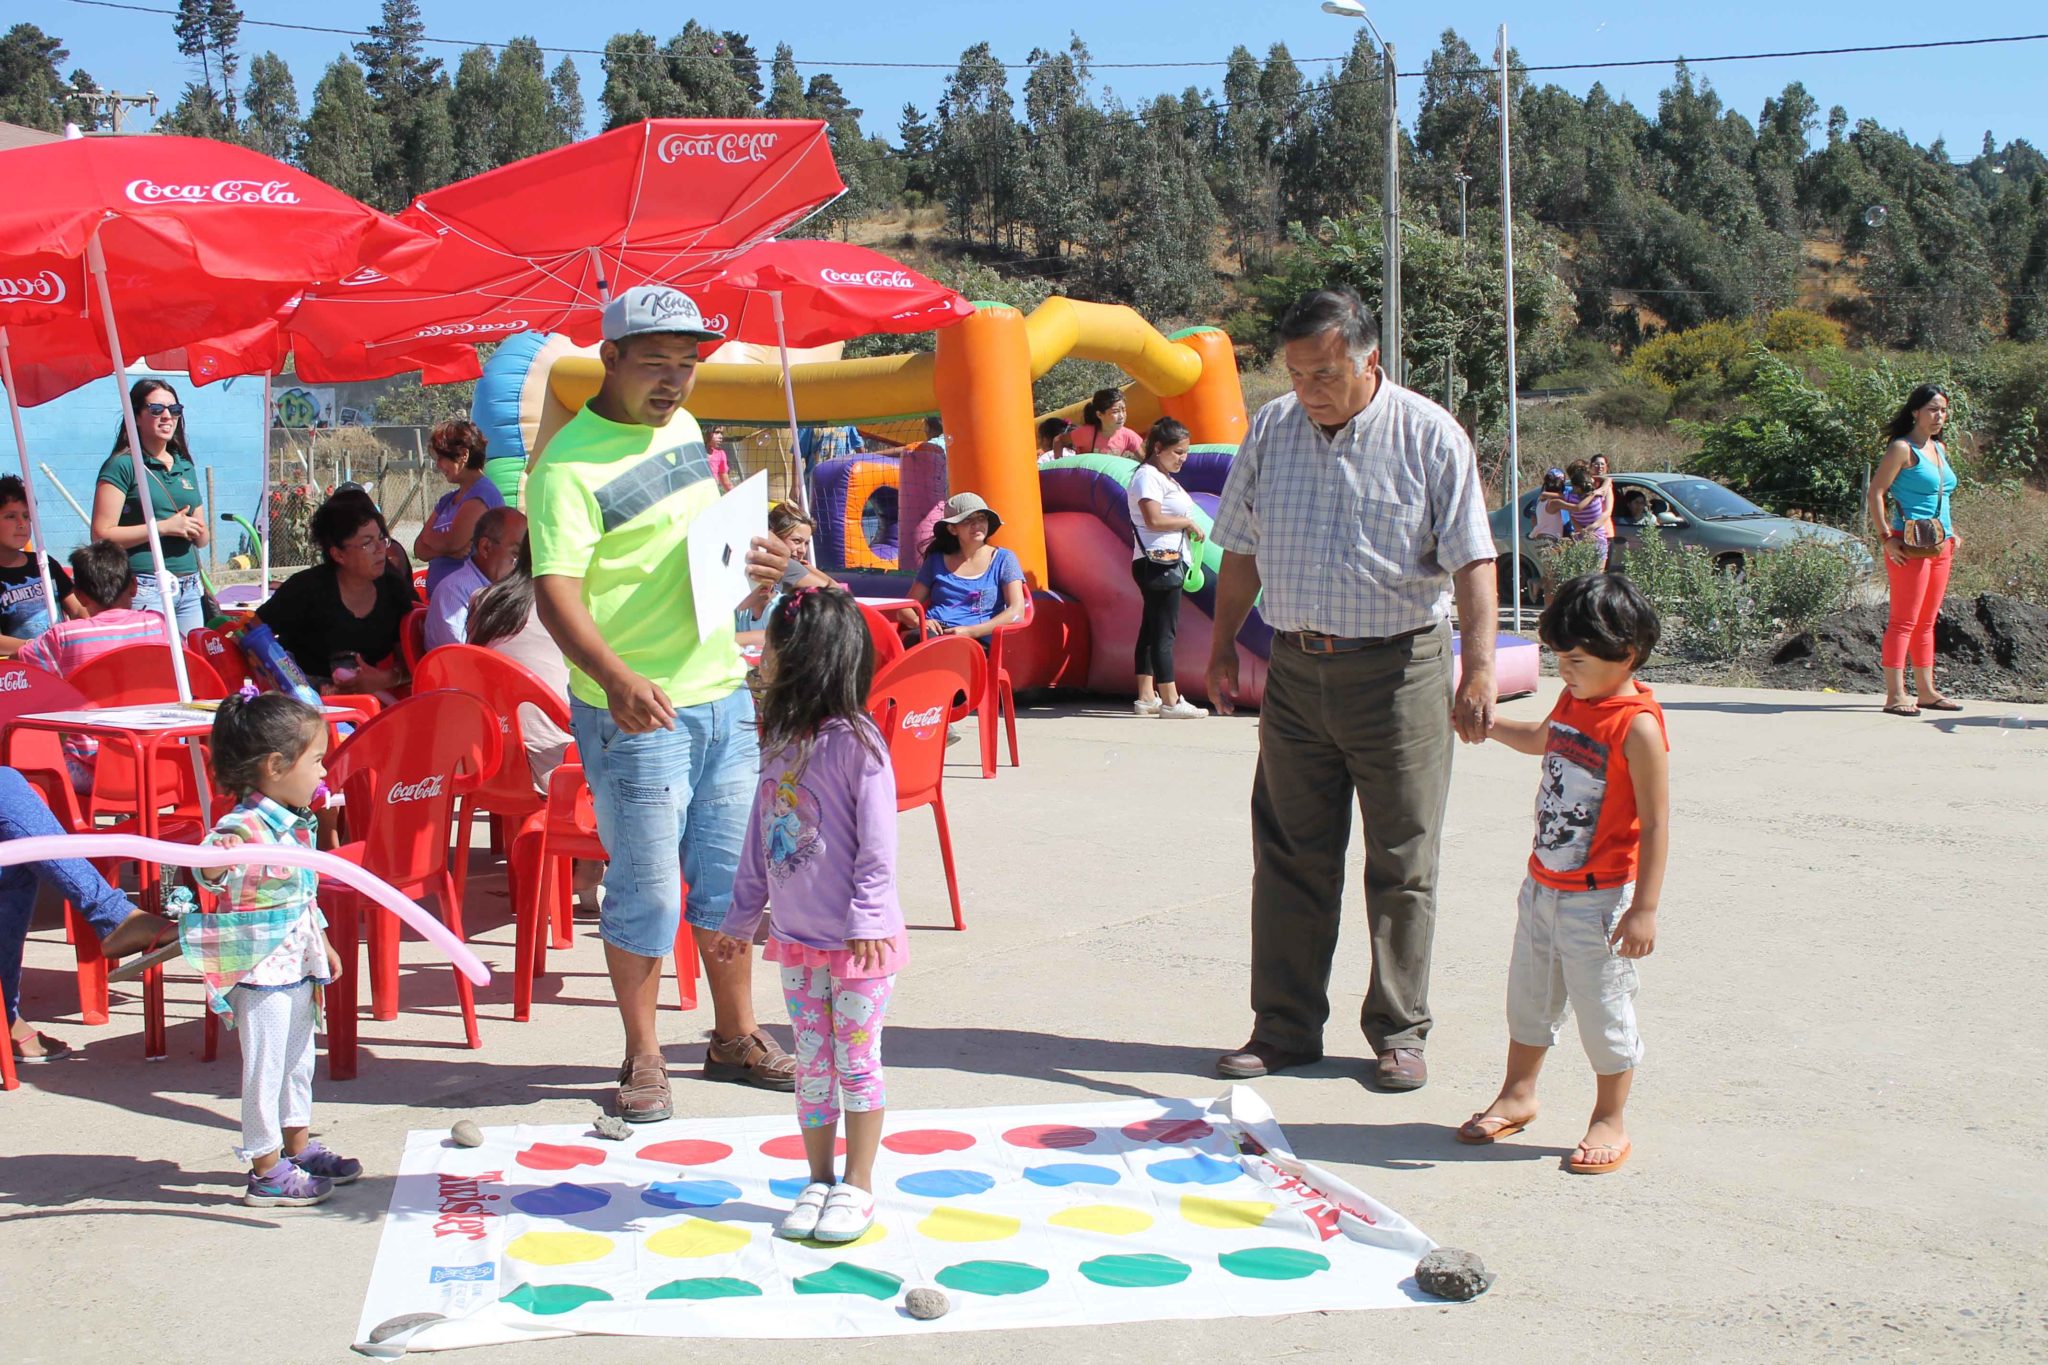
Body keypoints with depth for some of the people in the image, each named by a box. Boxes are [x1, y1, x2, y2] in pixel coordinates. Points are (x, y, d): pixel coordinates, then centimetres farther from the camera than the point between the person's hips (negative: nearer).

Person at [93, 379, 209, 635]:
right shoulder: (122, 465, -2)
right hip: (145, 588, -6)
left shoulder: (185, 467, 18)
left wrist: (197, 531, 1)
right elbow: (101, 535, -10)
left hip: (190, 589, 6)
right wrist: (163, 527, -13)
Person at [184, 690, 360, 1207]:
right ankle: (266, 1171, 11)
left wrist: (323, 945, 25)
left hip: (298, 964, 9)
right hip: (260, 969, -9)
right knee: (265, 1066, 1)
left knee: (298, 1058, 21)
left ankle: (299, 1145, 37)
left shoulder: (297, 824, 6)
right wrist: (215, 861, -57)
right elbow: (210, 873, -36)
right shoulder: (243, 827, -22)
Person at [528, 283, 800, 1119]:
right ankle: (643, 1058, 18)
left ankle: (735, 1036, 30)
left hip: (723, 696, 7)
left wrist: (760, 564, 1)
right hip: (636, 712, -7)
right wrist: (617, 677, -42)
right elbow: (556, 590, -26)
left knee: (733, 878, 15)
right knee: (646, 891, 1)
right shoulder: (569, 466, -16)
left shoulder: (682, 428, 9)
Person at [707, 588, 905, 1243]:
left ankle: (858, 1186, 16)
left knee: (856, 1061, 5)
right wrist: (740, 919, 16)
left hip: (858, 941, -6)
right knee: (812, 1063, 12)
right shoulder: (780, 739, 5)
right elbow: (760, 840, 13)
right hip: (796, 938, 6)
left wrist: (867, 922, -20)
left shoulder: (855, 741, -16)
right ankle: (819, 1180, 23)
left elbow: (878, 844, -16)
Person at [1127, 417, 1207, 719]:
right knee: (1164, 632, -10)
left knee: (1152, 630, 11)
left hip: (1169, 562, 11)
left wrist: (1188, 527, 10)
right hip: (1158, 561, -11)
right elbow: (1154, 519, -20)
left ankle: (1146, 697, 15)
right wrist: (1188, 522, -9)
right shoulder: (1148, 476, -10)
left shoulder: (1164, 478, 22)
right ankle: (1170, 701, -10)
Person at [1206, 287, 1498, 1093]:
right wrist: (1223, 646, 12)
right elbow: (1243, 551, 15)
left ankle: (1399, 1033, 15)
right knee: (1290, 855, 7)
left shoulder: (1428, 436, -7)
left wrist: (1478, 669, -21)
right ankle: (1284, 1026, 16)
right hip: (1296, 669, 4)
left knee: (1401, 862, 4)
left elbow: (1472, 562, -11)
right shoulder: (1270, 430, 6)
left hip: (1399, 670, -3)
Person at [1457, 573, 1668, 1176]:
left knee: (1602, 1008, 3)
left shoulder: (1637, 725, -20)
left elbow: (1656, 823, -20)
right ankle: (1517, 1095, 36)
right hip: (1543, 884, 8)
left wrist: (1644, 907, -21)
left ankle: (1610, 1121, 18)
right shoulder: (1573, 702, 5)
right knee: (1529, 995, 19)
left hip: (1598, 898, -8)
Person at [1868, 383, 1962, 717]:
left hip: (1940, 546, 8)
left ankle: (1926, 691, 17)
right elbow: (1875, 492, -13)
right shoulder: (1903, 448, -8)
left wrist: (1952, 533, 18)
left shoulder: (1940, 449, 17)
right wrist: (1886, 538, -19)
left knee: (1926, 623, 12)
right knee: (1904, 621, -9)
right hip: (1911, 546, -8)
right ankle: (1895, 696, -10)